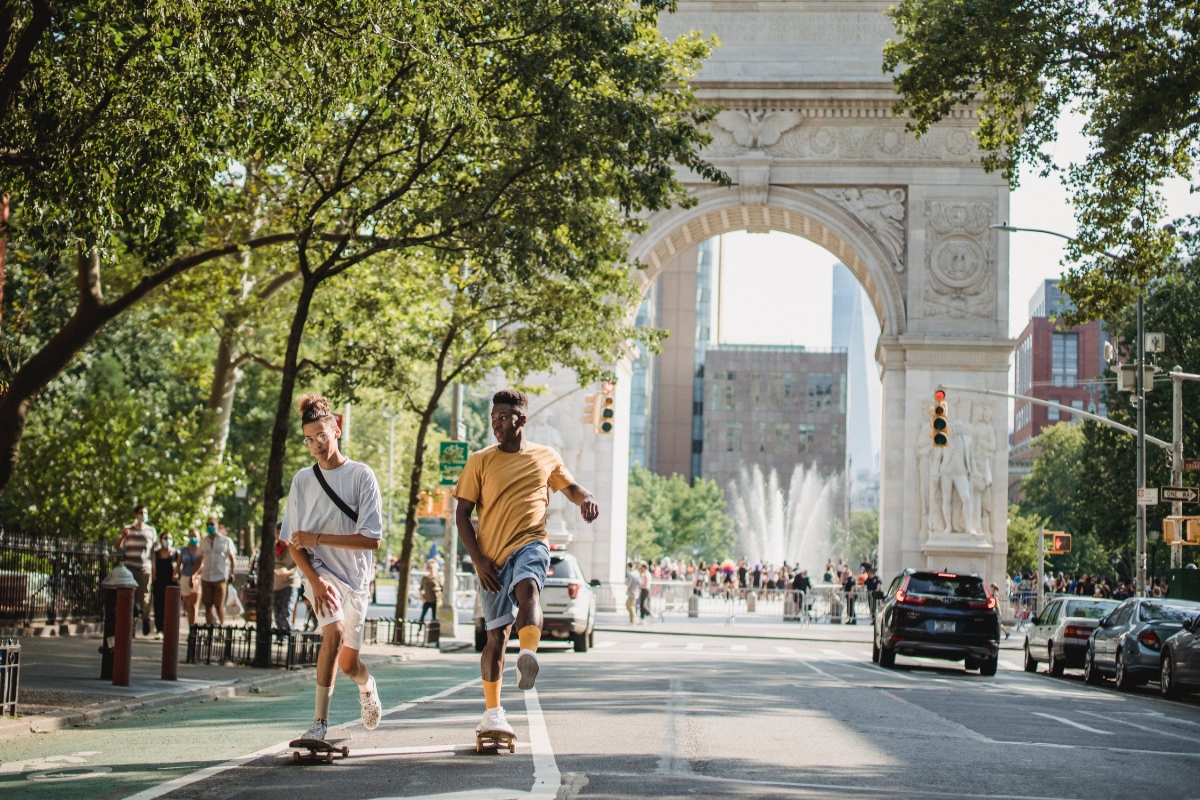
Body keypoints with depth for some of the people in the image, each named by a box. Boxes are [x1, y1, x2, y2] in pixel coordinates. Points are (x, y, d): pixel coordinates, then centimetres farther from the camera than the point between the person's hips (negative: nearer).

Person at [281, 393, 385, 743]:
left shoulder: (361, 475, -7)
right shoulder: (303, 480, 1)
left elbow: (372, 540, -13)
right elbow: (294, 543, 0)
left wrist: (317, 537, -17)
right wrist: (315, 581, -16)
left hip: (356, 576, 0)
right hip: (320, 570, 0)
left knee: (348, 663, 7)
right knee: (334, 632, -28)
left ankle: (367, 685, 45)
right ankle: (320, 721, -25)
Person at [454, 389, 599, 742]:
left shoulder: (546, 457, 9)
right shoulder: (480, 461, 5)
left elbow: (569, 487, 26)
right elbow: (462, 514, 5)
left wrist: (586, 498, 1)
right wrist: (478, 560, -6)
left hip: (531, 543, -1)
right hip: (493, 556, 1)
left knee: (527, 587, -35)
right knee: (496, 633, 2)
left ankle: (529, 654, -56)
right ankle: (492, 713, 14)